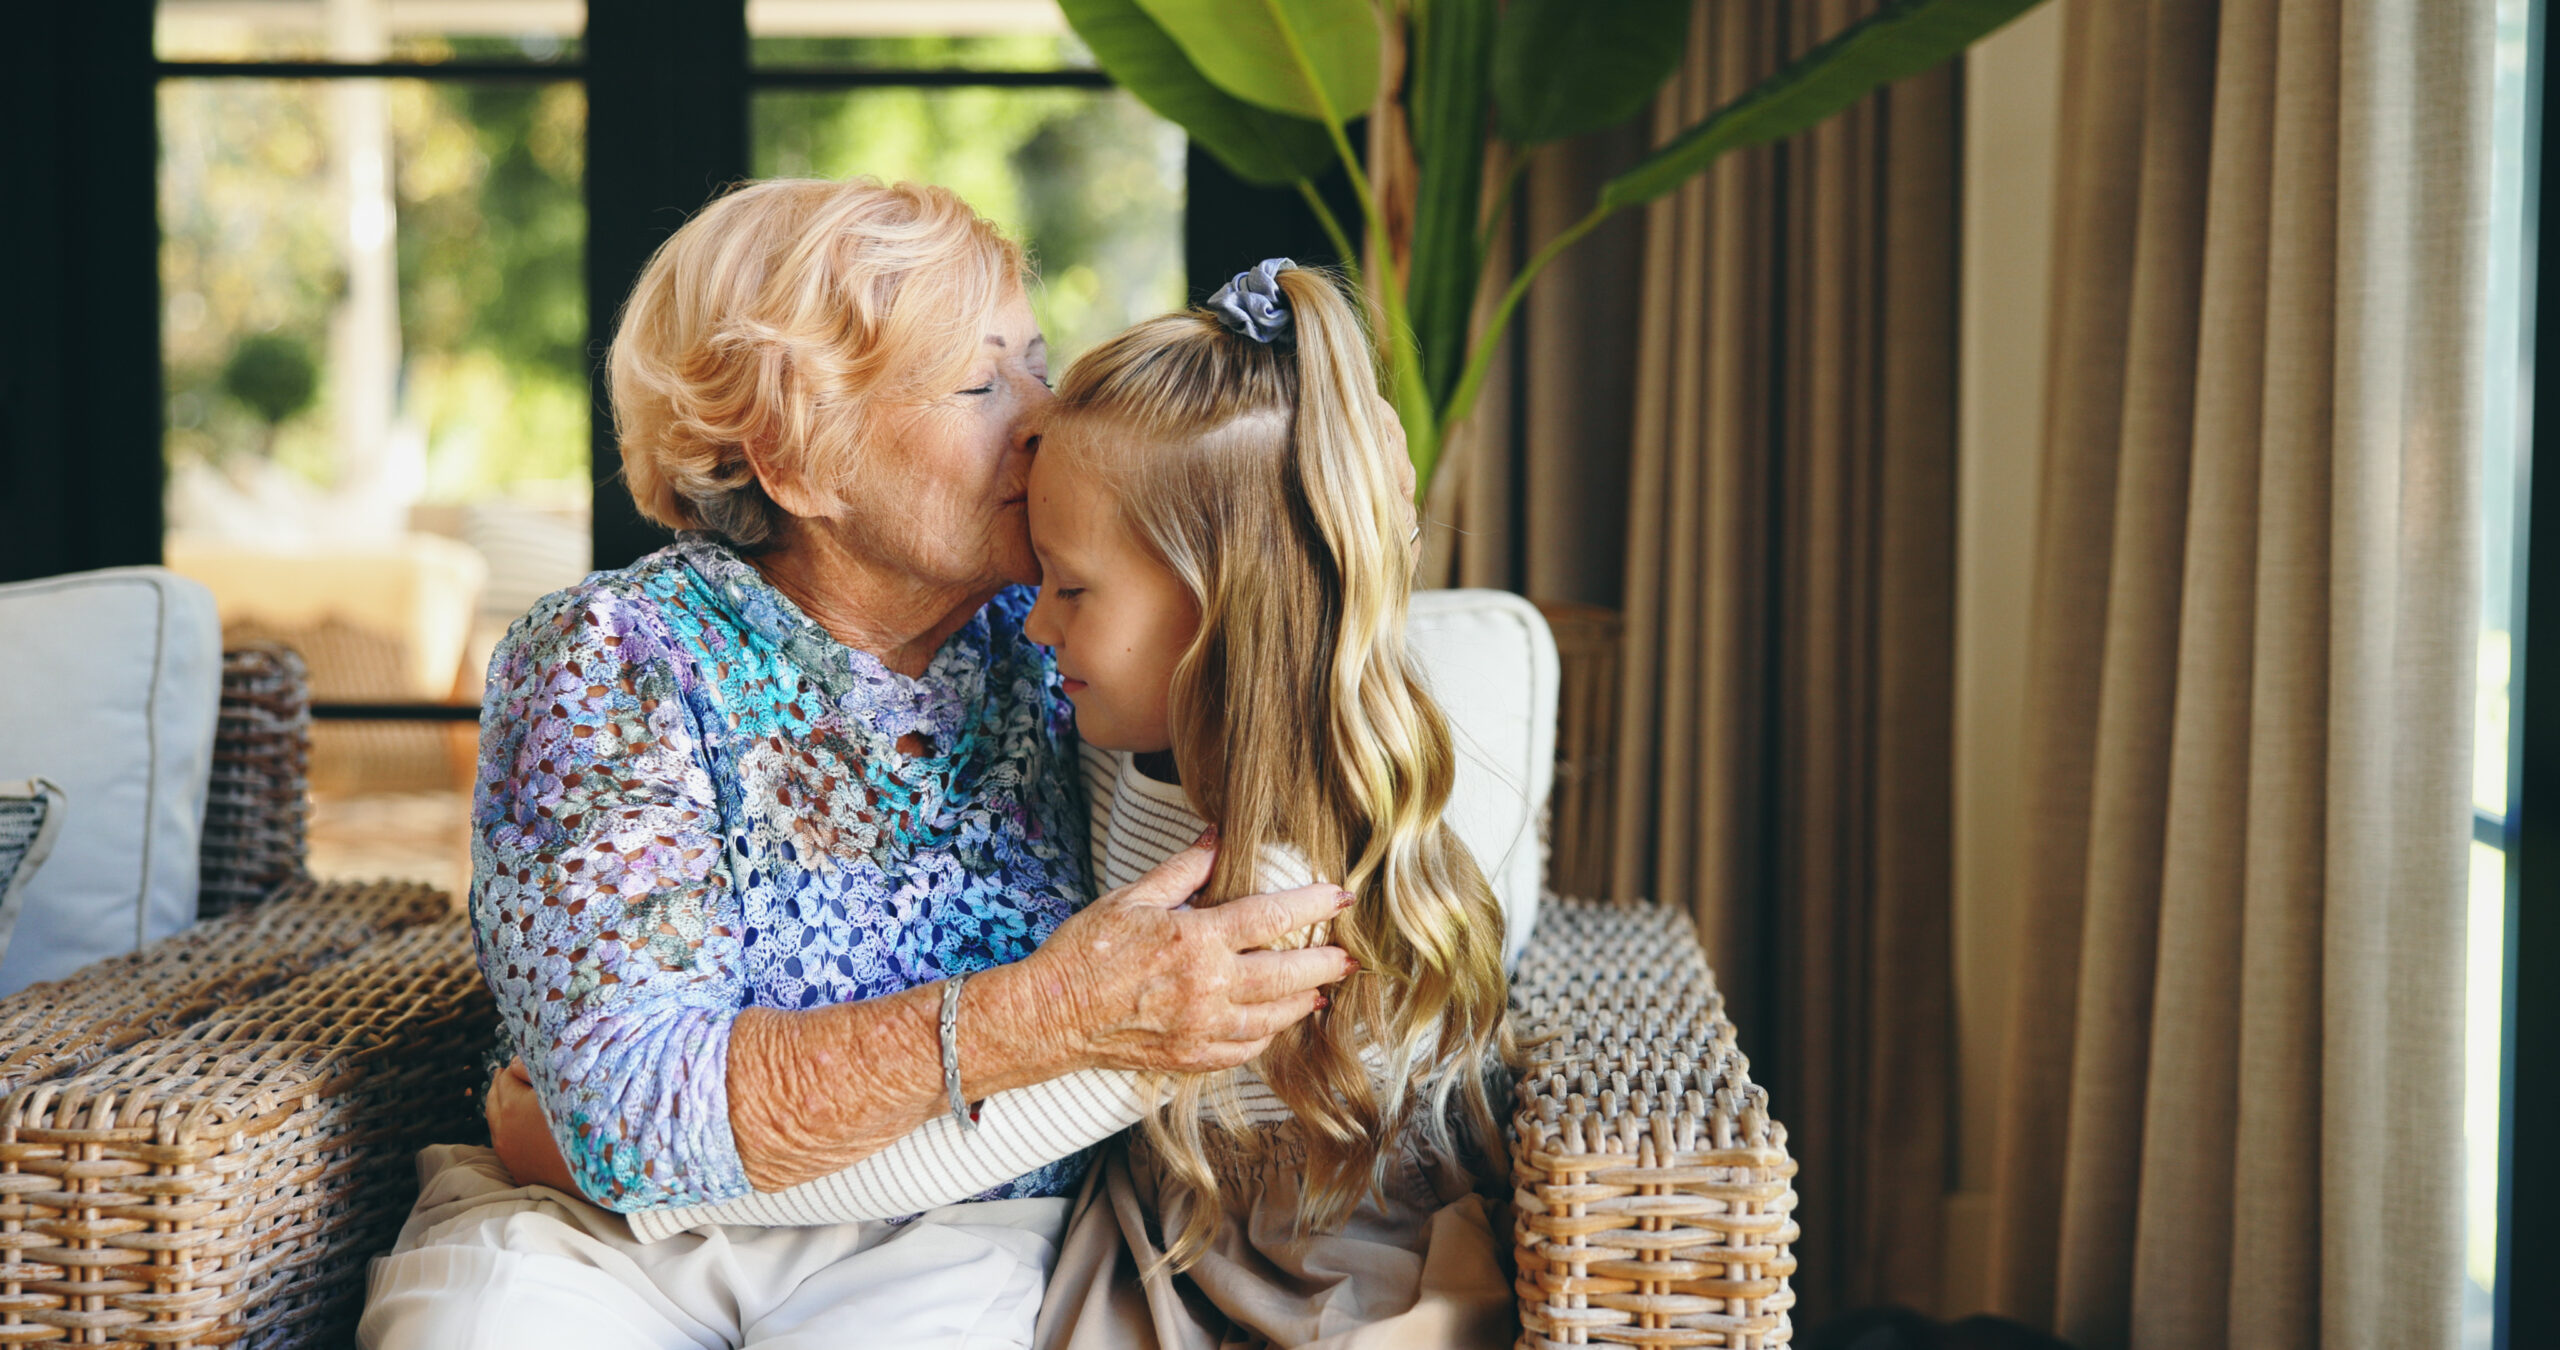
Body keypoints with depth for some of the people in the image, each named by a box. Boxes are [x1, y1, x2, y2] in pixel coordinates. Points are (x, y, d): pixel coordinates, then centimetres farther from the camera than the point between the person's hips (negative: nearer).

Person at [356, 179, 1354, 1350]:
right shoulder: (608, 661, -8)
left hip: (940, 1248, 2)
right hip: (590, 1239, -2)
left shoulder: (1050, 645, 2)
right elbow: (629, 1116, -19)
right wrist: (1043, 1016, -27)